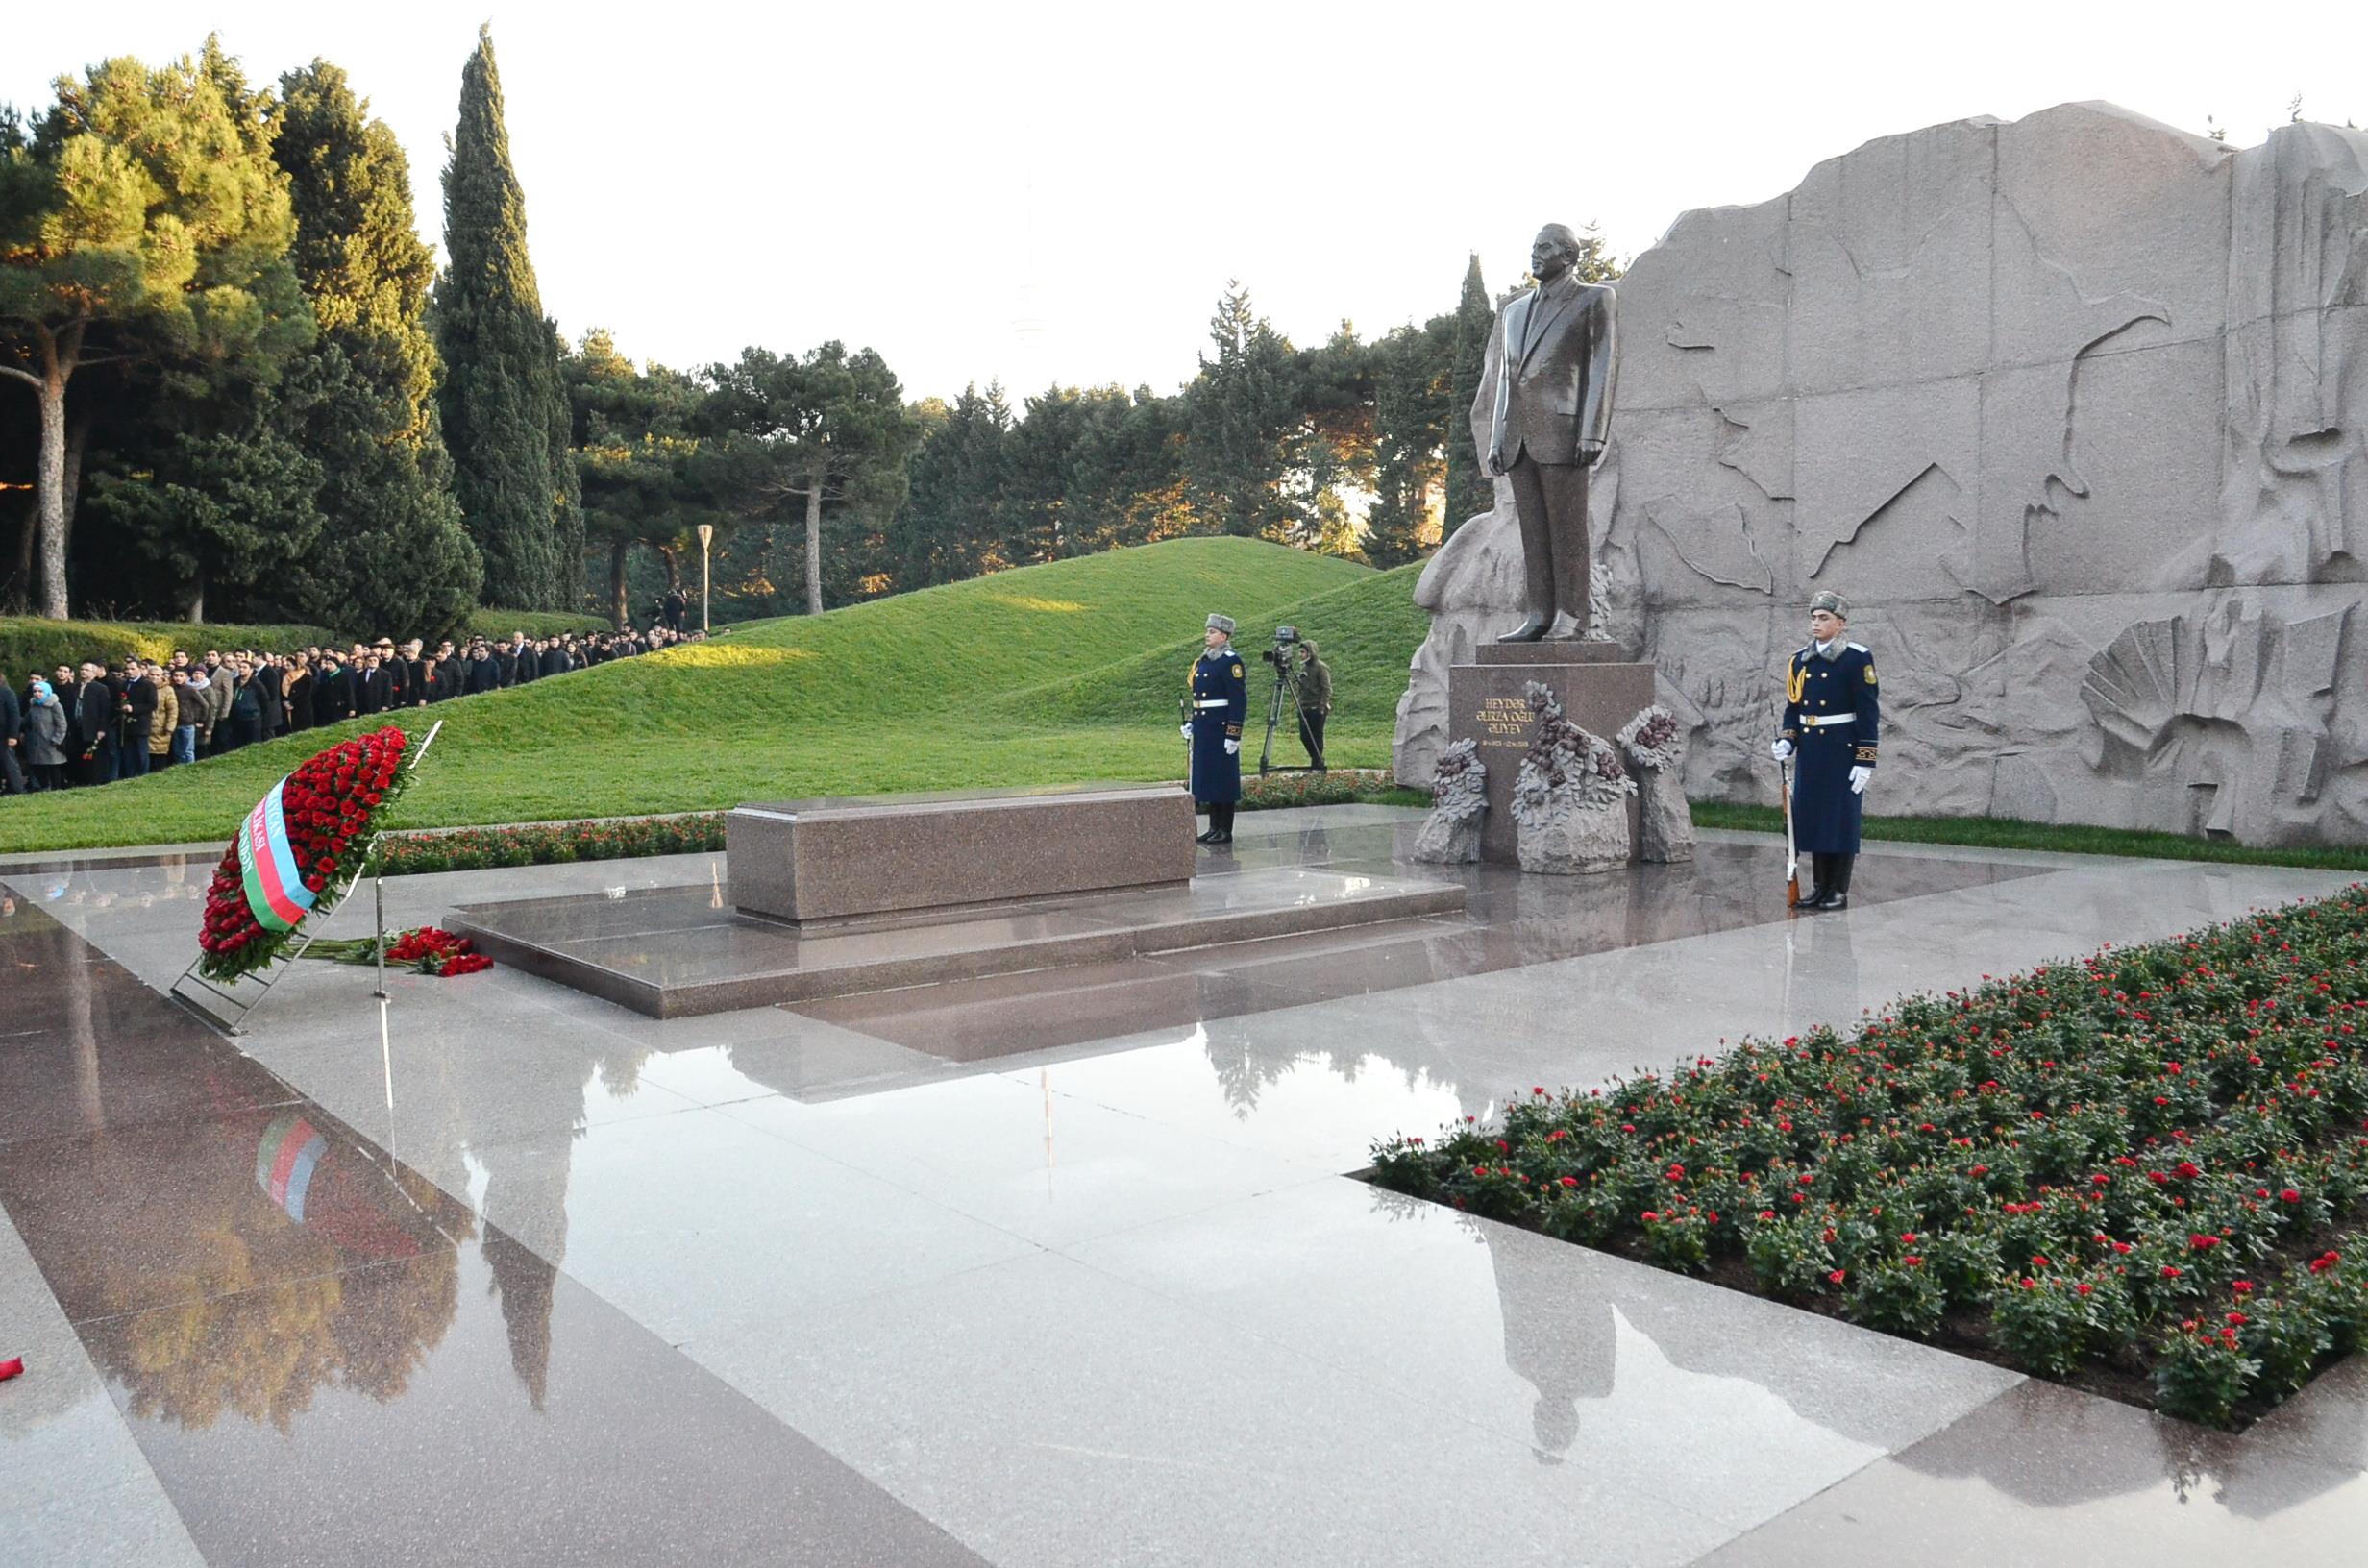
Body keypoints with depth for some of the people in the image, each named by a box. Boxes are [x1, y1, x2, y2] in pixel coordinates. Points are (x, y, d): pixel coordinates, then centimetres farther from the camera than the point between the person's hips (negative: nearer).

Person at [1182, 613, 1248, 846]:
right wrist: (1190, 722, 15)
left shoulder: (1231, 661, -12)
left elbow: (1239, 700, -16)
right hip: (1204, 728, 9)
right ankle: (1214, 828, 19)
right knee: (1207, 777, 12)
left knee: (1223, 780, -2)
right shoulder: (1203, 660, 15)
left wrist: (1233, 734, -20)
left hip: (1221, 729, -9)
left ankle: (1225, 832, 5)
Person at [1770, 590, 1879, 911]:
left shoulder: (1857, 658, -8)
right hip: (1809, 754, 6)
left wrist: (1865, 762, -14)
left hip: (1843, 752, -6)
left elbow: (1868, 714, -10)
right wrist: (1787, 741, -5)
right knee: (1812, 818, 9)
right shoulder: (1800, 660, 9)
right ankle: (1819, 887, 19)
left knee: (1841, 821, 1)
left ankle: (1839, 892, 8)